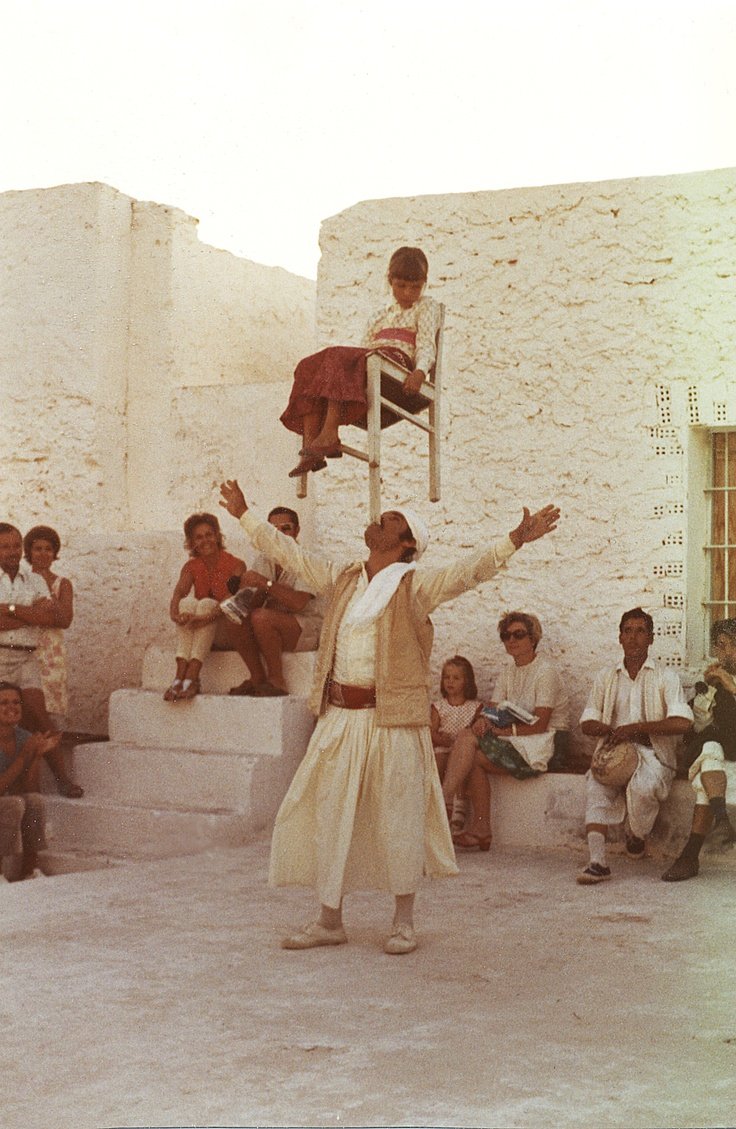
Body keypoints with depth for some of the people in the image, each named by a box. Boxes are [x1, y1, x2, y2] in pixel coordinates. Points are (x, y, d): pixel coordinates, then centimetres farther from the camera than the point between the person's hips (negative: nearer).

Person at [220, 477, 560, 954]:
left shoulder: (417, 586, -4)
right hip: (339, 718, 6)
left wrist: (515, 539, -31)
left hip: (394, 722, -5)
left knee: (398, 818, 2)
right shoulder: (341, 578, 12)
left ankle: (404, 922, 17)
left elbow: (470, 570, -17)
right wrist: (245, 515, 24)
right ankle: (330, 920, 21)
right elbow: (289, 552, 20)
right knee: (329, 815, 9)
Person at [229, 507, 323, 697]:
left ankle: (277, 680, -19)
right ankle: (257, 678, -11)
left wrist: (265, 583, -29)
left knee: (261, 617, -32)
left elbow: (298, 603, -25)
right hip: (273, 624, 6)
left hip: (308, 628, -6)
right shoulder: (264, 559, 11)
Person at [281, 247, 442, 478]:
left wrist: (420, 372, -21)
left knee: (338, 356, -33)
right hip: (367, 360, 7)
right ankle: (310, 451, -31)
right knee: (309, 366, -18)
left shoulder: (426, 307, 17)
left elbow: (426, 344, -1)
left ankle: (329, 432, -45)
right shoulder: (380, 316, 34)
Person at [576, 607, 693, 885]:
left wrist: (634, 728, -16)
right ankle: (597, 862, -39)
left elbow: (682, 723, -7)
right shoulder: (605, 677, 19)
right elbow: (587, 723, 15)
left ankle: (638, 836, -2)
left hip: (653, 754, -2)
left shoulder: (665, 678, 7)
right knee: (595, 786, -30)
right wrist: (609, 731, -10)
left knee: (643, 787, -35)